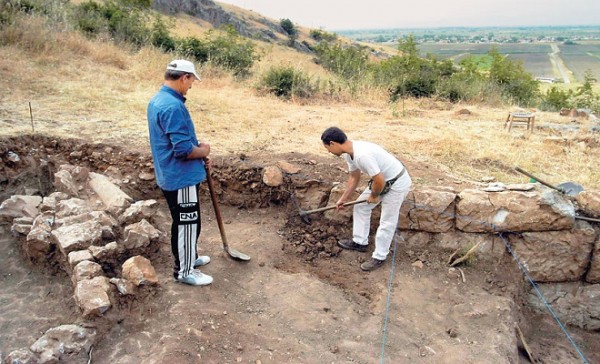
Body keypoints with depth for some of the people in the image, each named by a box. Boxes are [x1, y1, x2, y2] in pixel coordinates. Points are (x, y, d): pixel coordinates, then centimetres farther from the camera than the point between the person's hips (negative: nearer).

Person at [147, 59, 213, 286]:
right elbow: (183, 149, -28)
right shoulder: (173, 106, -25)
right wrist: (203, 151, -9)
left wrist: (198, 153, 11)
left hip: (170, 175, 10)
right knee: (188, 224, 4)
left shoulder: (157, 100, 9)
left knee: (182, 222, 23)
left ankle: (187, 258, 39)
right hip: (181, 178, -10)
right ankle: (185, 271, 18)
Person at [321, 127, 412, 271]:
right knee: (361, 206, 17)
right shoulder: (349, 153, -4)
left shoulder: (362, 155, -36)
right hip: (382, 179, 10)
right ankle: (360, 242, 31)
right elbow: (354, 177, 11)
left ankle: (379, 257, 14)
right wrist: (343, 198, 14)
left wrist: (373, 196, -12)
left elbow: (379, 181, -32)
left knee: (387, 222, 0)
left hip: (398, 182, -9)